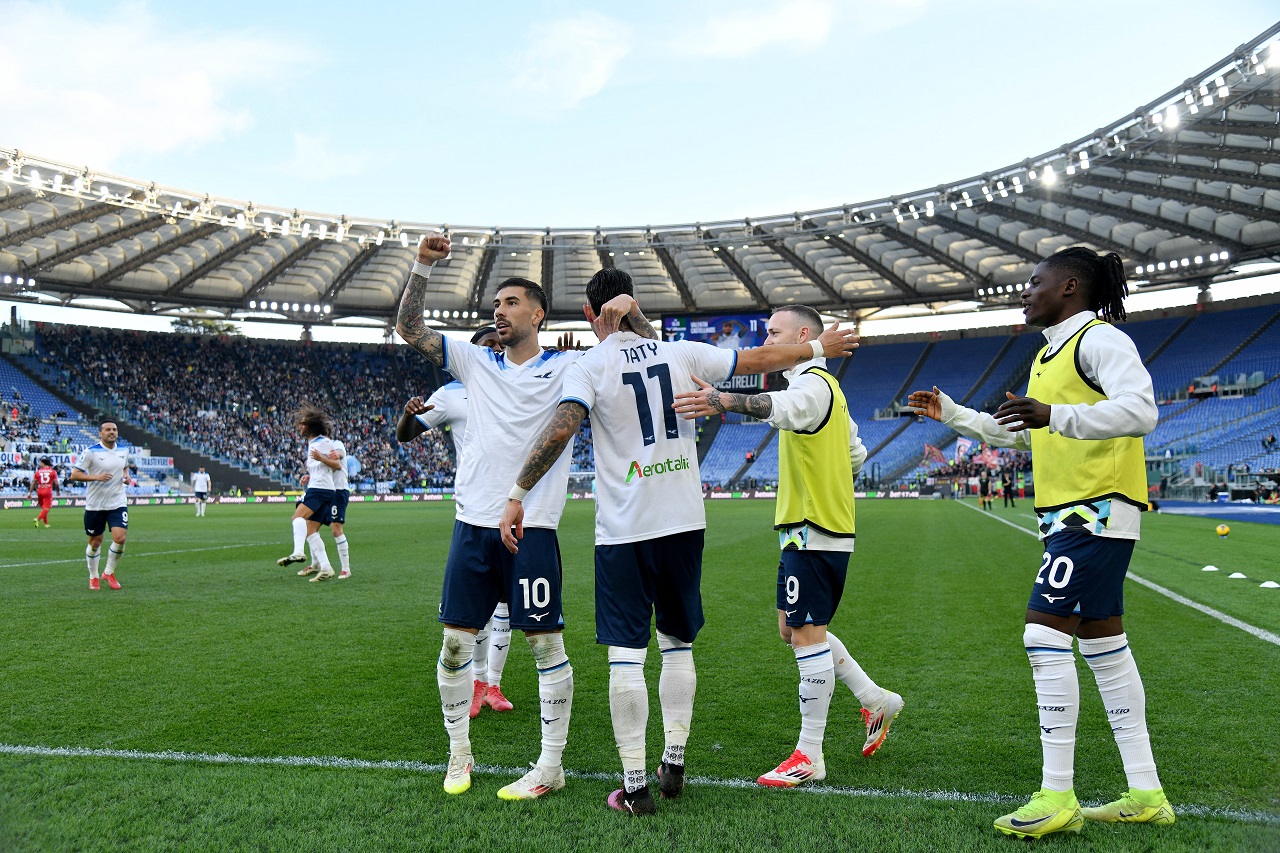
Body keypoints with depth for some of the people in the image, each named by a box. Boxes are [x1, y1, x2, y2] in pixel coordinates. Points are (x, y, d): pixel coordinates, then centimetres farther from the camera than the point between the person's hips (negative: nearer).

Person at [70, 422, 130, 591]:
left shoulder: (123, 451, 6)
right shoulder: (91, 452, -9)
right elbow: (74, 475, -10)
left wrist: (126, 475, 4)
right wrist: (96, 477, -23)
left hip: (118, 503, 3)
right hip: (95, 505, -3)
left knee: (120, 538, -12)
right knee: (95, 542, 8)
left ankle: (109, 572, 12)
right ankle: (93, 577, 27)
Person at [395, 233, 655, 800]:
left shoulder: (569, 367, 3)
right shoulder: (475, 362, 13)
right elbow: (408, 329, 11)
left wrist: (631, 309, -16)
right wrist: (422, 266, 0)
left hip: (533, 526, -4)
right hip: (473, 523, 4)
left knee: (546, 645, 2)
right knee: (454, 643, 7)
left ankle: (550, 766, 14)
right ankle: (459, 754, 25)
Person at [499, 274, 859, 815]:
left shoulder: (590, 367, -5)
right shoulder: (681, 353, 5)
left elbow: (561, 429, -20)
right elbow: (760, 359, 14)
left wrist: (517, 496, -15)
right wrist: (820, 347, 29)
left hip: (624, 530, -4)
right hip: (685, 522, 4)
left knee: (626, 656, 2)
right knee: (678, 646, 17)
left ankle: (635, 785, 6)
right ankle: (674, 761, 26)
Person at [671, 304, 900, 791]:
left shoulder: (813, 383, -13)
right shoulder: (826, 387, 21)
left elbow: (783, 407, -40)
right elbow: (855, 454, 27)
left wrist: (722, 400, -54)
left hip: (812, 532, -10)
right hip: (821, 528, 10)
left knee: (807, 636, -5)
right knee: (794, 630, 17)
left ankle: (809, 755, 5)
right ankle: (874, 700, 27)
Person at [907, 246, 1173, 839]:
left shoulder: (1099, 338, -9)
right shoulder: (1049, 355, 21)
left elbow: (1140, 410, -25)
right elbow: (1024, 435, 31)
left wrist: (1055, 415, -35)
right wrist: (953, 415, 27)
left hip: (1097, 512, -10)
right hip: (1071, 517, 10)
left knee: (1045, 636, -14)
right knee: (1103, 643, 10)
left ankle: (1057, 797, -7)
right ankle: (1146, 794, 18)